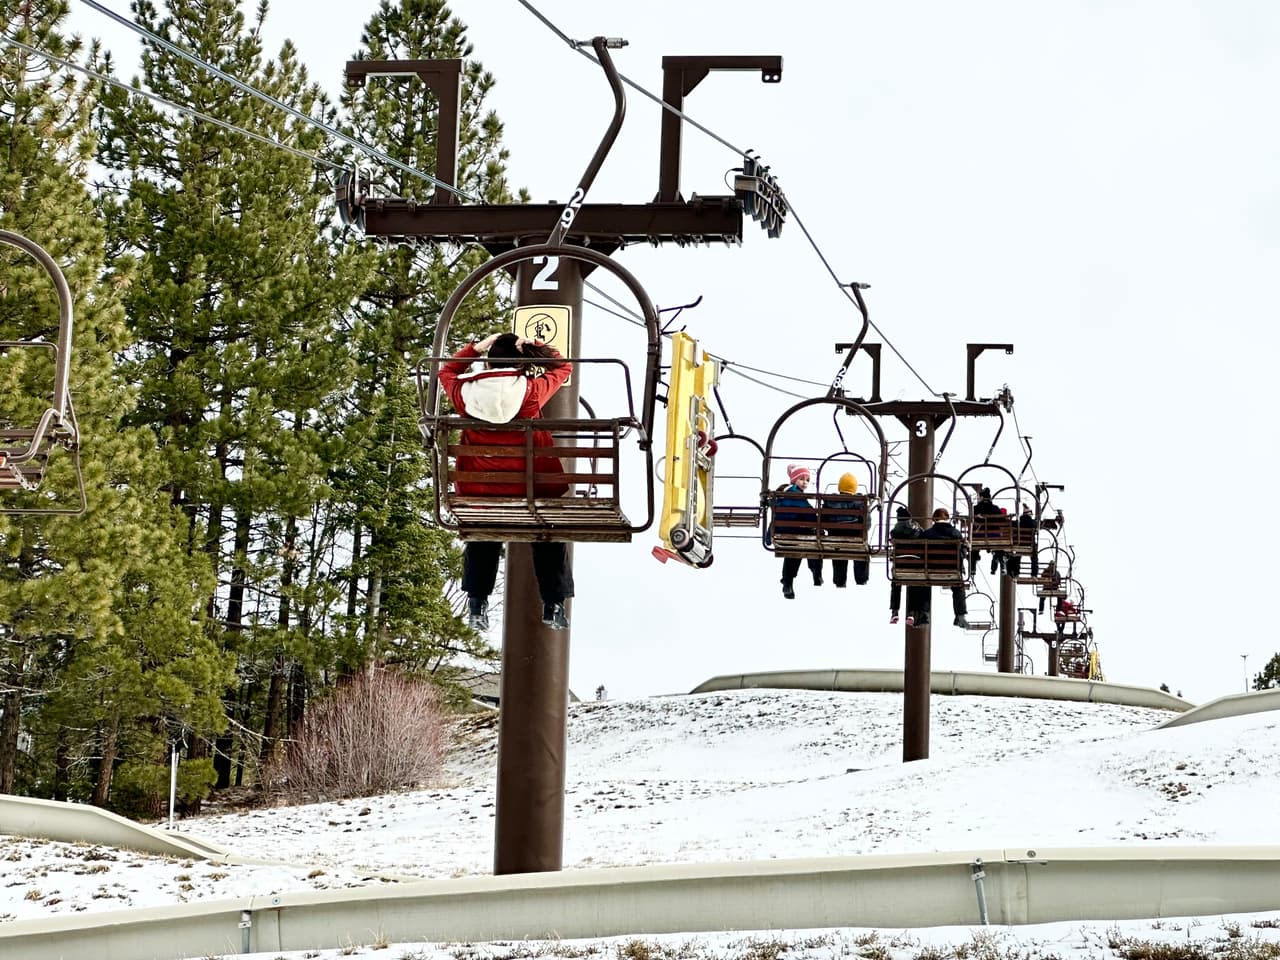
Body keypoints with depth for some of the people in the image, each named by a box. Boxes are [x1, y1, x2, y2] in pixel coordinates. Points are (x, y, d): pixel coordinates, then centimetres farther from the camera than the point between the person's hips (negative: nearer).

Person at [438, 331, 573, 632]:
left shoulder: (466, 392, -9)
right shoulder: (532, 391, -15)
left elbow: (447, 372, 15)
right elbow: (563, 368, 2)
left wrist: (476, 348, 8)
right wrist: (532, 348, 0)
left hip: (480, 488, 2)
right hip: (531, 487, -1)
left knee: (482, 543, 24)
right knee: (547, 543, 19)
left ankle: (477, 604, 21)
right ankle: (553, 604, 20)